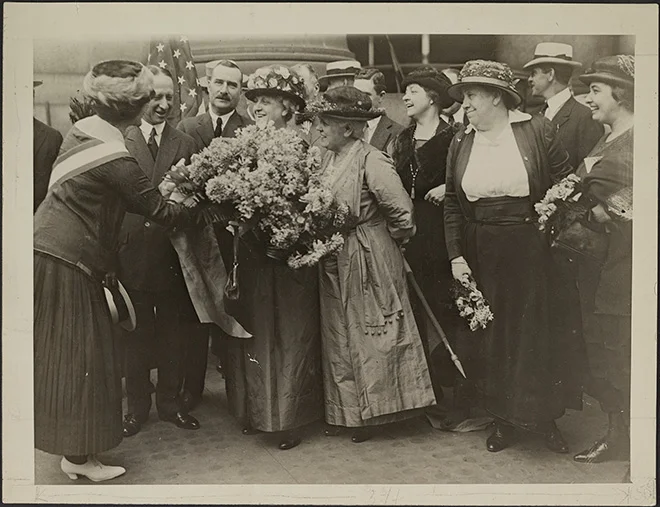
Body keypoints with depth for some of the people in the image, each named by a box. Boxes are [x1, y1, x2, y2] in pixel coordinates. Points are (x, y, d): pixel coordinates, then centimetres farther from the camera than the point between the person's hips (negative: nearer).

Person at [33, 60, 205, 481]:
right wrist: (198, 210, 1)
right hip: (67, 262, -9)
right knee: (77, 356, 1)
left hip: (50, 249, 9)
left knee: (64, 354, 17)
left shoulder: (81, 131, 6)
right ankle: (79, 457, 13)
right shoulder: (117, 160, -21)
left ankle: (74, 448, 30)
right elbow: (157, 209, -13)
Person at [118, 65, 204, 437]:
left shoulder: (186, 144, 6)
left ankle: (171, 402, 27)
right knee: (136, 334, 10)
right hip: (132, 251, -1)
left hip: (172, 254, 2)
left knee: (173, 334, 11)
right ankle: (138, 406, 24)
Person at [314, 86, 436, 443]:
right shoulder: (328, 159, 7)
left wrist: (396, 238, -6)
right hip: (334, 262, 8)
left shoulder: (370, 161, -18)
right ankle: (342, 411, 27)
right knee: (337, 336, 13)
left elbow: (402, 210, -21)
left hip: (367, 260, -8)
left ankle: (371, 412, 20)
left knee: (368, 335, 5)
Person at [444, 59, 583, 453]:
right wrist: (456, 256, 0)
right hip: (481, 254, 3)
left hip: (531, 249, -3)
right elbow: (453, 205, 7)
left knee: (536, 331, 5)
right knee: (490, 336, 8)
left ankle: (546, 419, 23)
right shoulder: (460, 144, 5)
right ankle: (504, 420, 25)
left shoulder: (537, 130, -5)